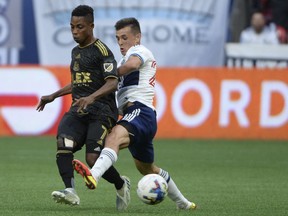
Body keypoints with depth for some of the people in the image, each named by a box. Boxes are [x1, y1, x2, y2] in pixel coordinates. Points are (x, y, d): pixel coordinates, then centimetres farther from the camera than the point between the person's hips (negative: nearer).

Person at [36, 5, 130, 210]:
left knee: (94, 159, -17)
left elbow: (112, 83, -18)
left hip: (101, 111, -7)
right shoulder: (76, 51, 20)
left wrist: (91, 97, -34)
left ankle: (121, 185, 12)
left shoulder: (101, 50, -6)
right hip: (78, 111, 7)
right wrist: (53, 96, 35)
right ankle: (70, 191, -32)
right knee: (63, 143, -24)